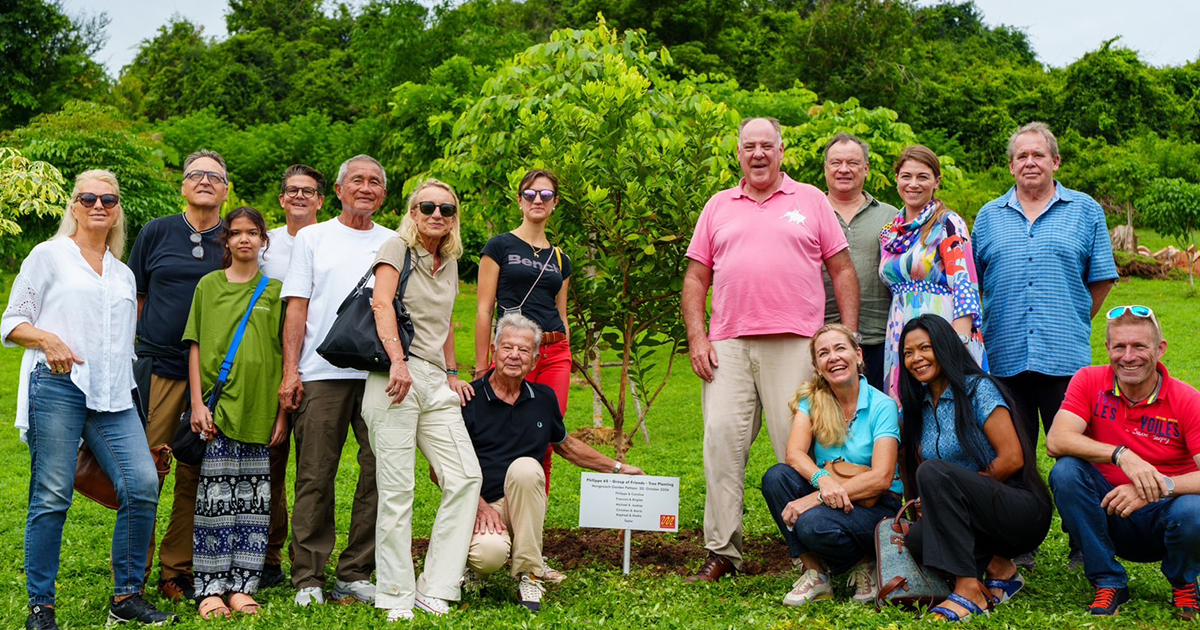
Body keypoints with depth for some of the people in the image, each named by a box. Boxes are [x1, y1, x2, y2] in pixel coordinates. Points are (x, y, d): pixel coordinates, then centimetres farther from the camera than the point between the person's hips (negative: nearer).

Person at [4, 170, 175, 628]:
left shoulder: (124, 275, 22)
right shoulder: (49, 255, 9)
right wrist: (46, 338, -14)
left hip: (113, 395, 4)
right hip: (57, 385, -4)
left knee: (143, 485, -9)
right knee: (52, 496, -6)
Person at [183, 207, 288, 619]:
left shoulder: (275, 290, 9)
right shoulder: (209, 286, 8)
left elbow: (285, 355, 8)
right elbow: (196, 347, 6)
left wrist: (283, 412, 2)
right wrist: (198, 403, -3)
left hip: (260, 408, 1)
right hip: (217, 406, -1)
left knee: (254, 499, 3)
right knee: (215, 496, -2)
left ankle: (241, 586, 11)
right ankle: (211, 588, 5)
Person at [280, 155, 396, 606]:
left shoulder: (395, 244, 16)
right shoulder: (313, 238, 12)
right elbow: (296, 309, 6)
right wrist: (290, 371, -3)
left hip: (381, 374, 2)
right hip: (322, 372, -1)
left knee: (379, 474, 0)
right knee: (315, 477, 0)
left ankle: (355, 574, 10)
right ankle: (308, 578, 8)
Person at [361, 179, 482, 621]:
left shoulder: (449, 264, 21)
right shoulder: (398, 248, 1)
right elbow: (381, 304, -14)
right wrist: (398, 361, -25)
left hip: (435, 382, 7)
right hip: (397, 377, -7)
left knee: (466, 477, -2)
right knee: (397, 488, -5)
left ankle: (435, 589, 5)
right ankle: (395, 597, 5)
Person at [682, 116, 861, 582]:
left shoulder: (811, 201, 12)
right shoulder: (718, 207, 17)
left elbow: (842, 270, 10)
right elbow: (696, 278, 14)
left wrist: (848, 335, 1)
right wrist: (696, 338, 2)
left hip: (795, 345, -2)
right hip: (728, 346, 2)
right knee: (721, 441, -4)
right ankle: (721, 552, 4)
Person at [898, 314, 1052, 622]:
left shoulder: (978, 389, -7)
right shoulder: (918, 406, 12)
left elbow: (1012, 458, -14)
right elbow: (917, 470, 16)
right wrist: (924, 503, -4)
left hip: (1022, 513, -6)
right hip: (976, 522, 6)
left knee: (934, 473, -31)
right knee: (914, 540, -25)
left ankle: (969, 590, -29)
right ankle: (995, 567, -2)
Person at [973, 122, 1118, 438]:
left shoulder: (1087, 211, 8)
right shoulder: (988, 216, 13)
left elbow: (1102, 279, 8)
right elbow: (972, 282, 15)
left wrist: (1074, 324, 3)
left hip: (1065, 358, -2)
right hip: (1003, 357, 2)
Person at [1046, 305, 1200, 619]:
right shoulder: (1089, 382, -6)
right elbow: (1056, 441, -22)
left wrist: (1159, 487, -37)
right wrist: (1121, 455, -35)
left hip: (1162, 517, -1)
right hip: (1108, 514, 1)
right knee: (1065, 471, -26)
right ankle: (1109, 583, -10)